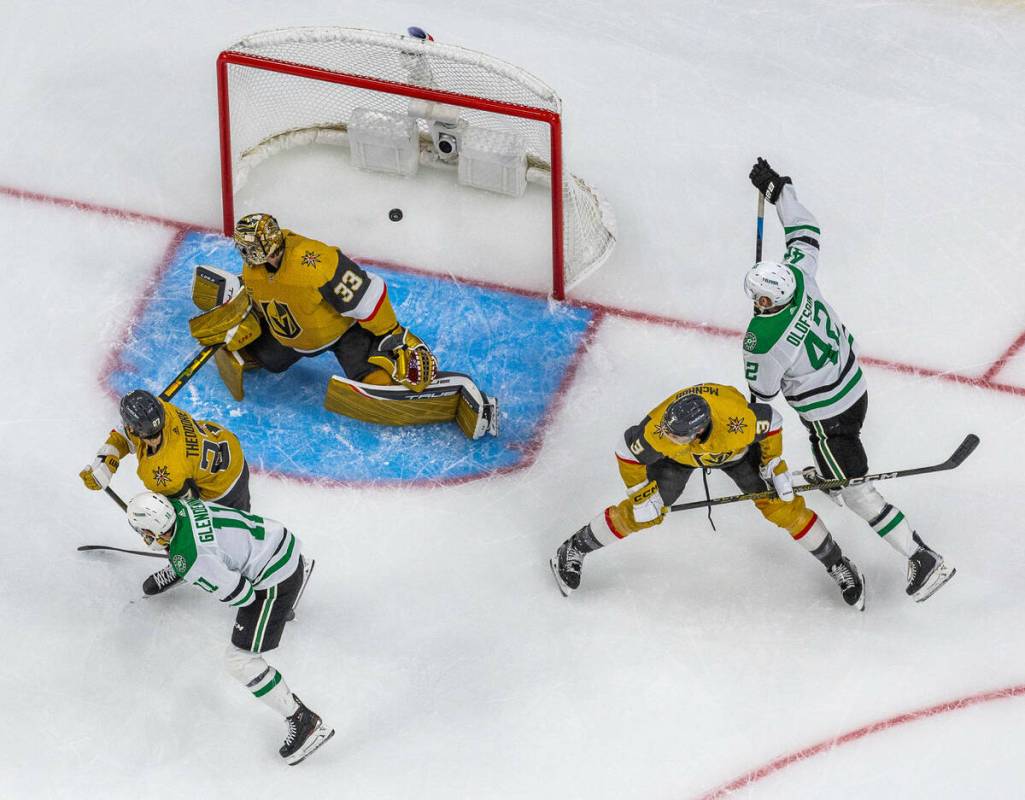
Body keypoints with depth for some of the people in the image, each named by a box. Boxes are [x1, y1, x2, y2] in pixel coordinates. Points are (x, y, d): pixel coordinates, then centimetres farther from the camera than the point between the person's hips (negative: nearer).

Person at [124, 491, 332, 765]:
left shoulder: (187, 558, -30)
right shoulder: (182, 505, -6)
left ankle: (304, 722, -1)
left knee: (240, 660, -5)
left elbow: (240, 595, -22)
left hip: (275, 581, -9)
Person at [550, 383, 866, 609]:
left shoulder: (739, 419, -45)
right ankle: (574, 550, 20)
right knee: (641, 513, -2)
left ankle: (838, 565, 17)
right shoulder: (658, 431, -42)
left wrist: (774, 464, -15)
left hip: (736, 450, 0)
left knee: (783, 507, -3)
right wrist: (641, 494, -15)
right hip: (680, 458, 0)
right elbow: (628, 452, -21)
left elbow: (771, 420, -21)